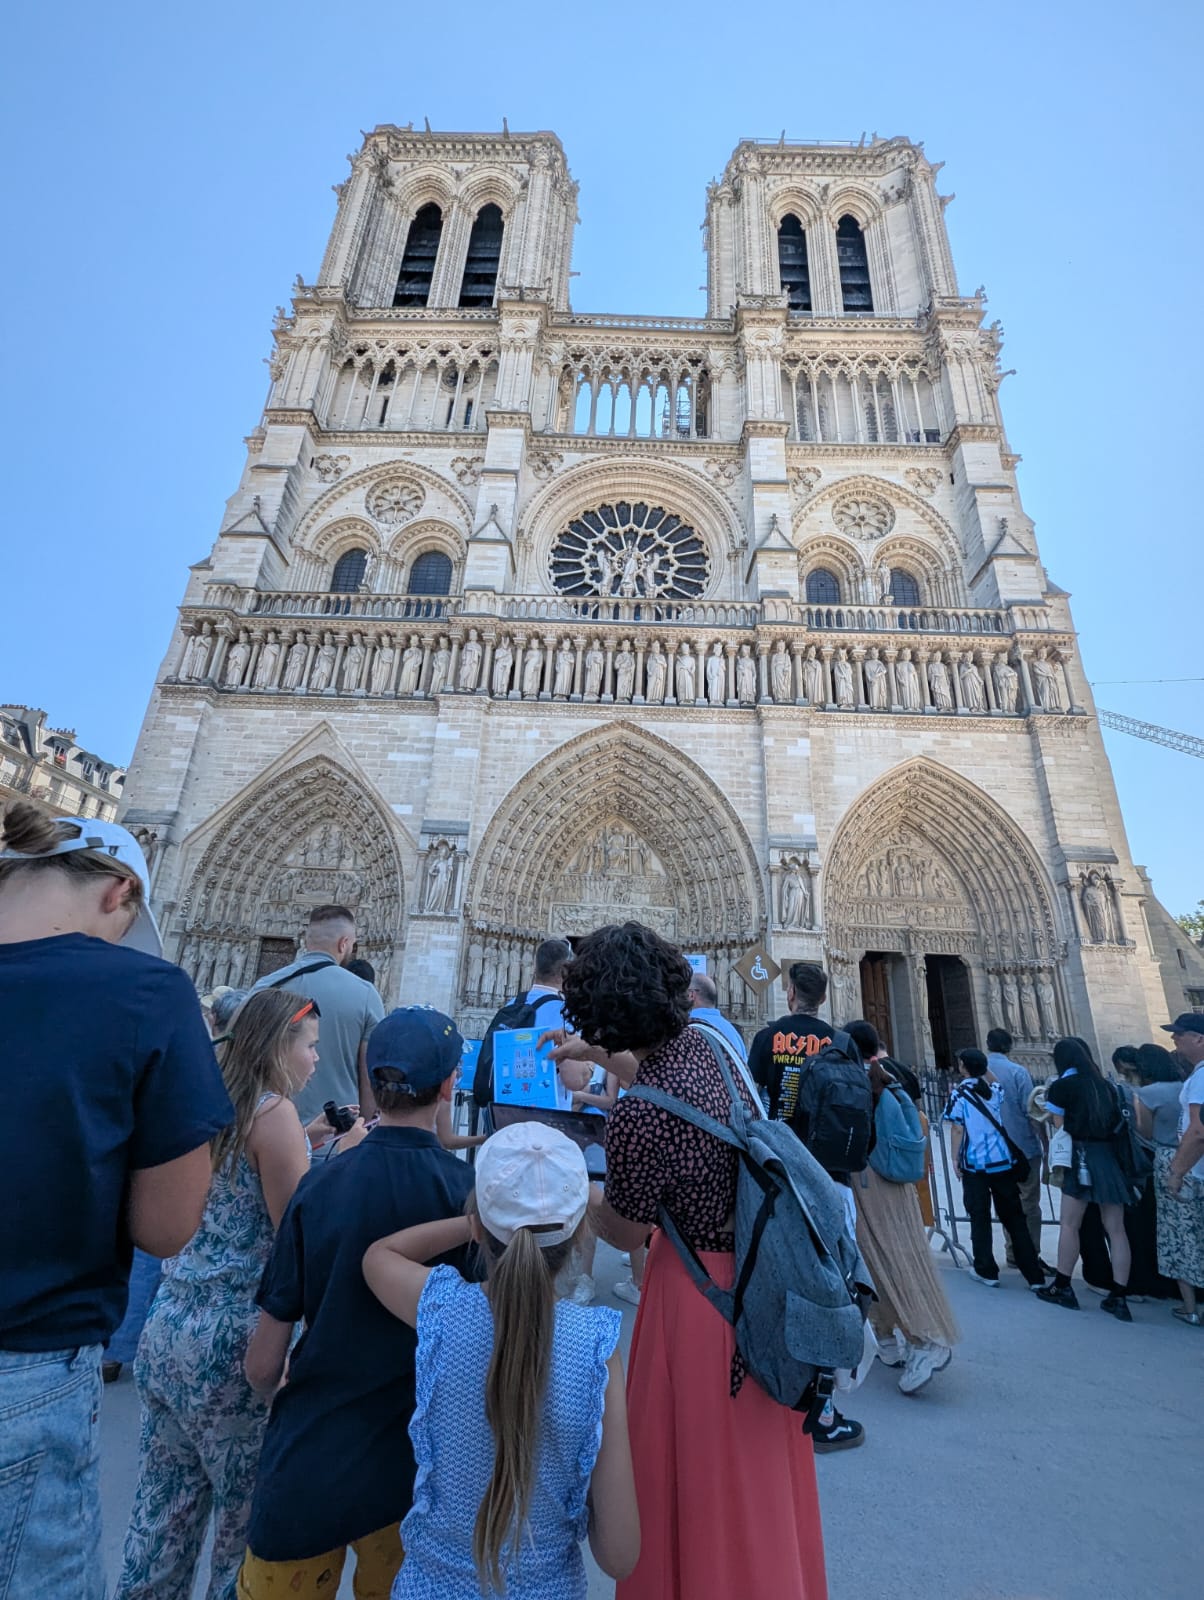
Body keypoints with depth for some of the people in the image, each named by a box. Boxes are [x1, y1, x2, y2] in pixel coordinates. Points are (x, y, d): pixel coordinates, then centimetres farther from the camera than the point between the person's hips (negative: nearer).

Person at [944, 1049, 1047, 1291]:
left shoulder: (959, 1094, -8)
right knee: (1014, 1217, 12)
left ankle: (986, 1271, 12)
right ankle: (1034, 1275, 14)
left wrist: (955, 1158, 0)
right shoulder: (996, 1090, 3)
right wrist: (985, 1072, 27)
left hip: (974, 1163, -4)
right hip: (1003, 1161, 4)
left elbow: (958, 1129, -9)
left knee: (979, 1217, 8)